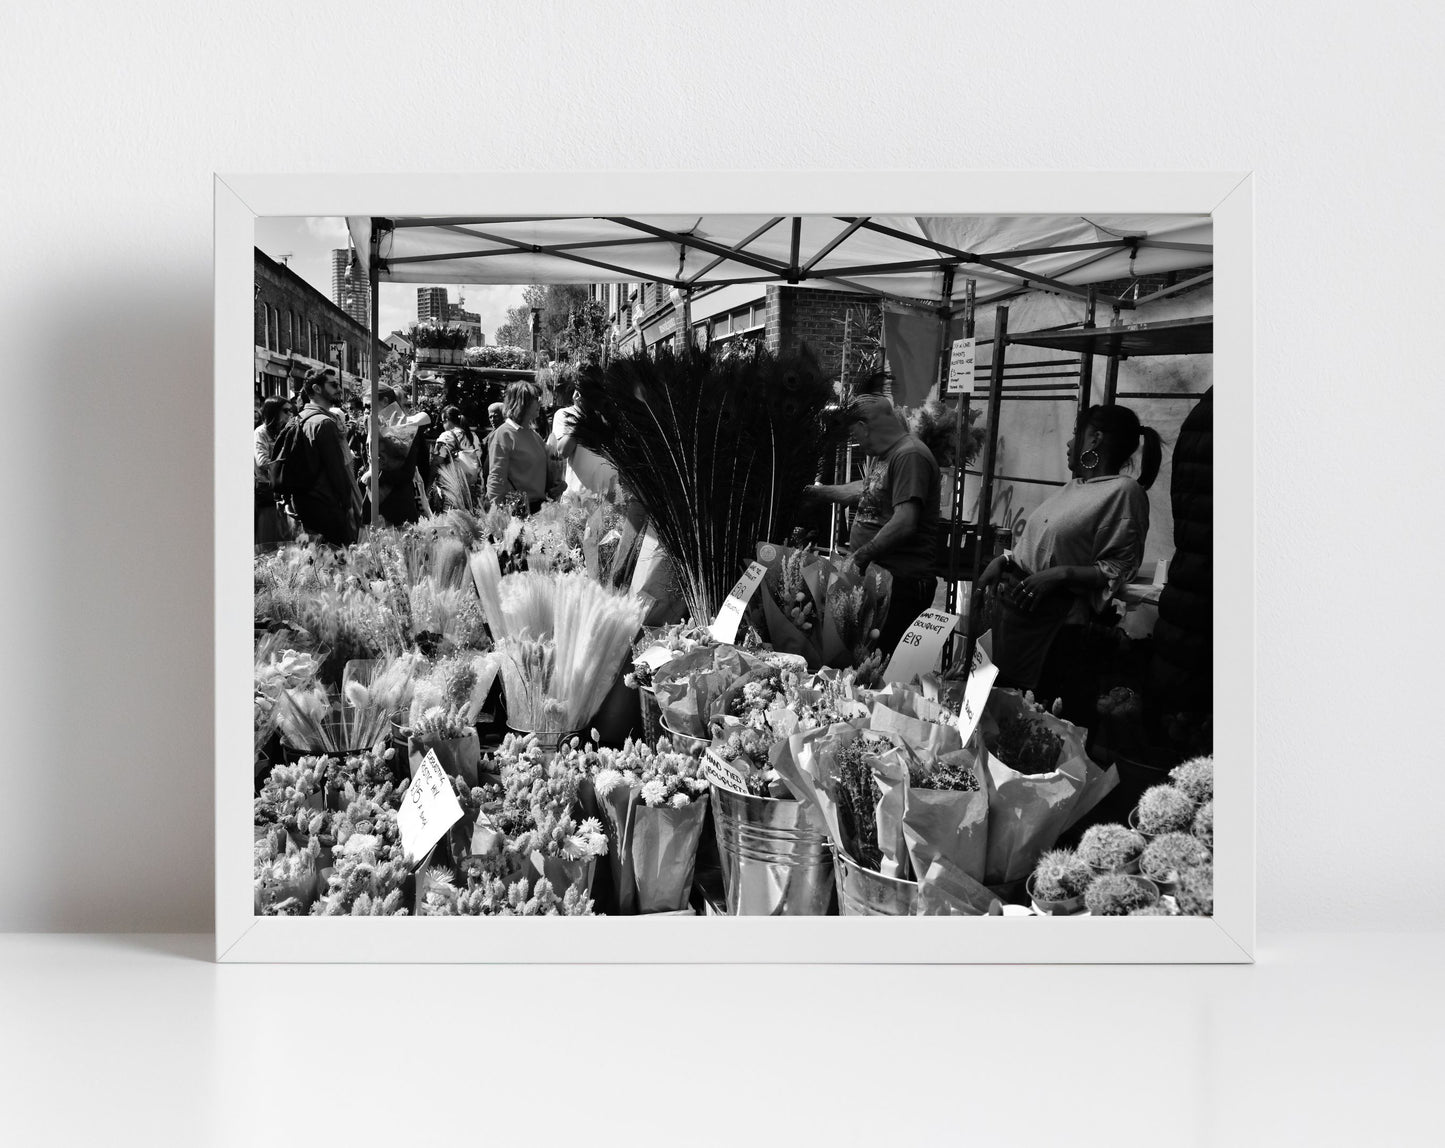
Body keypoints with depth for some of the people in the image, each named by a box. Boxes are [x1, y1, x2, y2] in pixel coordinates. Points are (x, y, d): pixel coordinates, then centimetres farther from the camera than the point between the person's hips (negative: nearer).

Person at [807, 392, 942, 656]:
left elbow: (904, 524, -23)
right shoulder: (880, 455, 18)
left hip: (901, 582, -10)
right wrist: (817, 492, 41)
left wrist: (861, 556, -19)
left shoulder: (909, 456, -15)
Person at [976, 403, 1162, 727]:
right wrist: (1002, 562, 9)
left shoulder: (1124, 491, -9)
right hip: (1015, 613, 8)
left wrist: (1062, 574, -23)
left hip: (1059, 633, -8)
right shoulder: (1071, 489, 17)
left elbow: (1118, 570, -14)